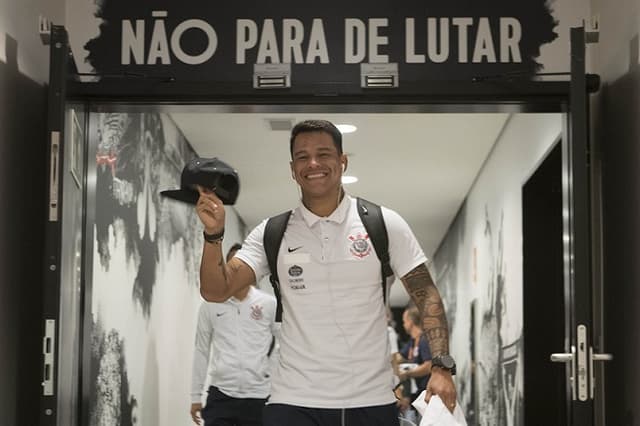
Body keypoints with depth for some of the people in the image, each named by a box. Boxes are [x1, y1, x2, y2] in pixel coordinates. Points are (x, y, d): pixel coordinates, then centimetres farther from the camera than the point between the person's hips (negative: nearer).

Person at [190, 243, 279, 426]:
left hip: (257, 396, 0)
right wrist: (196, 395, 8)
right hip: (220, 395, 0)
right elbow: (201, 351, 9)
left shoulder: (269, 304, 1)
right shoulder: (210, 305, 4)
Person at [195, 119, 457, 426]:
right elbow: (215, 291, 0)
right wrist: (214, 234, -17)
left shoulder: (383, 224, 1)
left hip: (372, 401, 0)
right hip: (294, 401, 1)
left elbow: (426, 294, 2)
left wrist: (441, 367, -9)